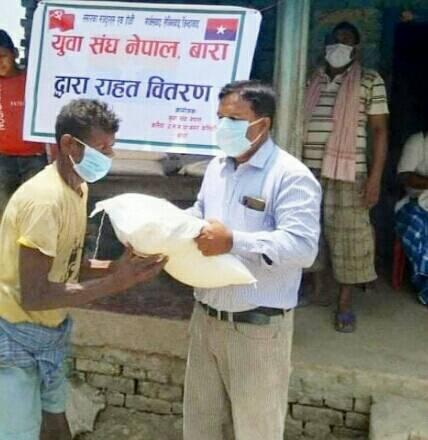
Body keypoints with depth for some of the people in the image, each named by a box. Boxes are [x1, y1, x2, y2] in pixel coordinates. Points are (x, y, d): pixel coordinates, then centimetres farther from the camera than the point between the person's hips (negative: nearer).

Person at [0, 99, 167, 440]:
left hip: (50, 330, 9)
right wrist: (115, 283, -29)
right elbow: (33, 296, -28)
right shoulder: (45, 199, -27)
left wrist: (113, 268, -7)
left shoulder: (78, 187, 2)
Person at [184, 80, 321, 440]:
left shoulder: (291, 176, -15)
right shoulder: (216, 168, 11)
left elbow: (303, 246, -24)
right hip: (206, 317, 7)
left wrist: (233, 242, -31)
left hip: (258, 326, -7)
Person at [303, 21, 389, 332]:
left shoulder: (370, 81, 2)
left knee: (347, 233, 0)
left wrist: (375, 177, -9)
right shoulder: (310, 81, 12)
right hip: (307, 170, 4)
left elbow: (380, 130, -1)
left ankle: (345, 303, 10)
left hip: (347, 172, -4)